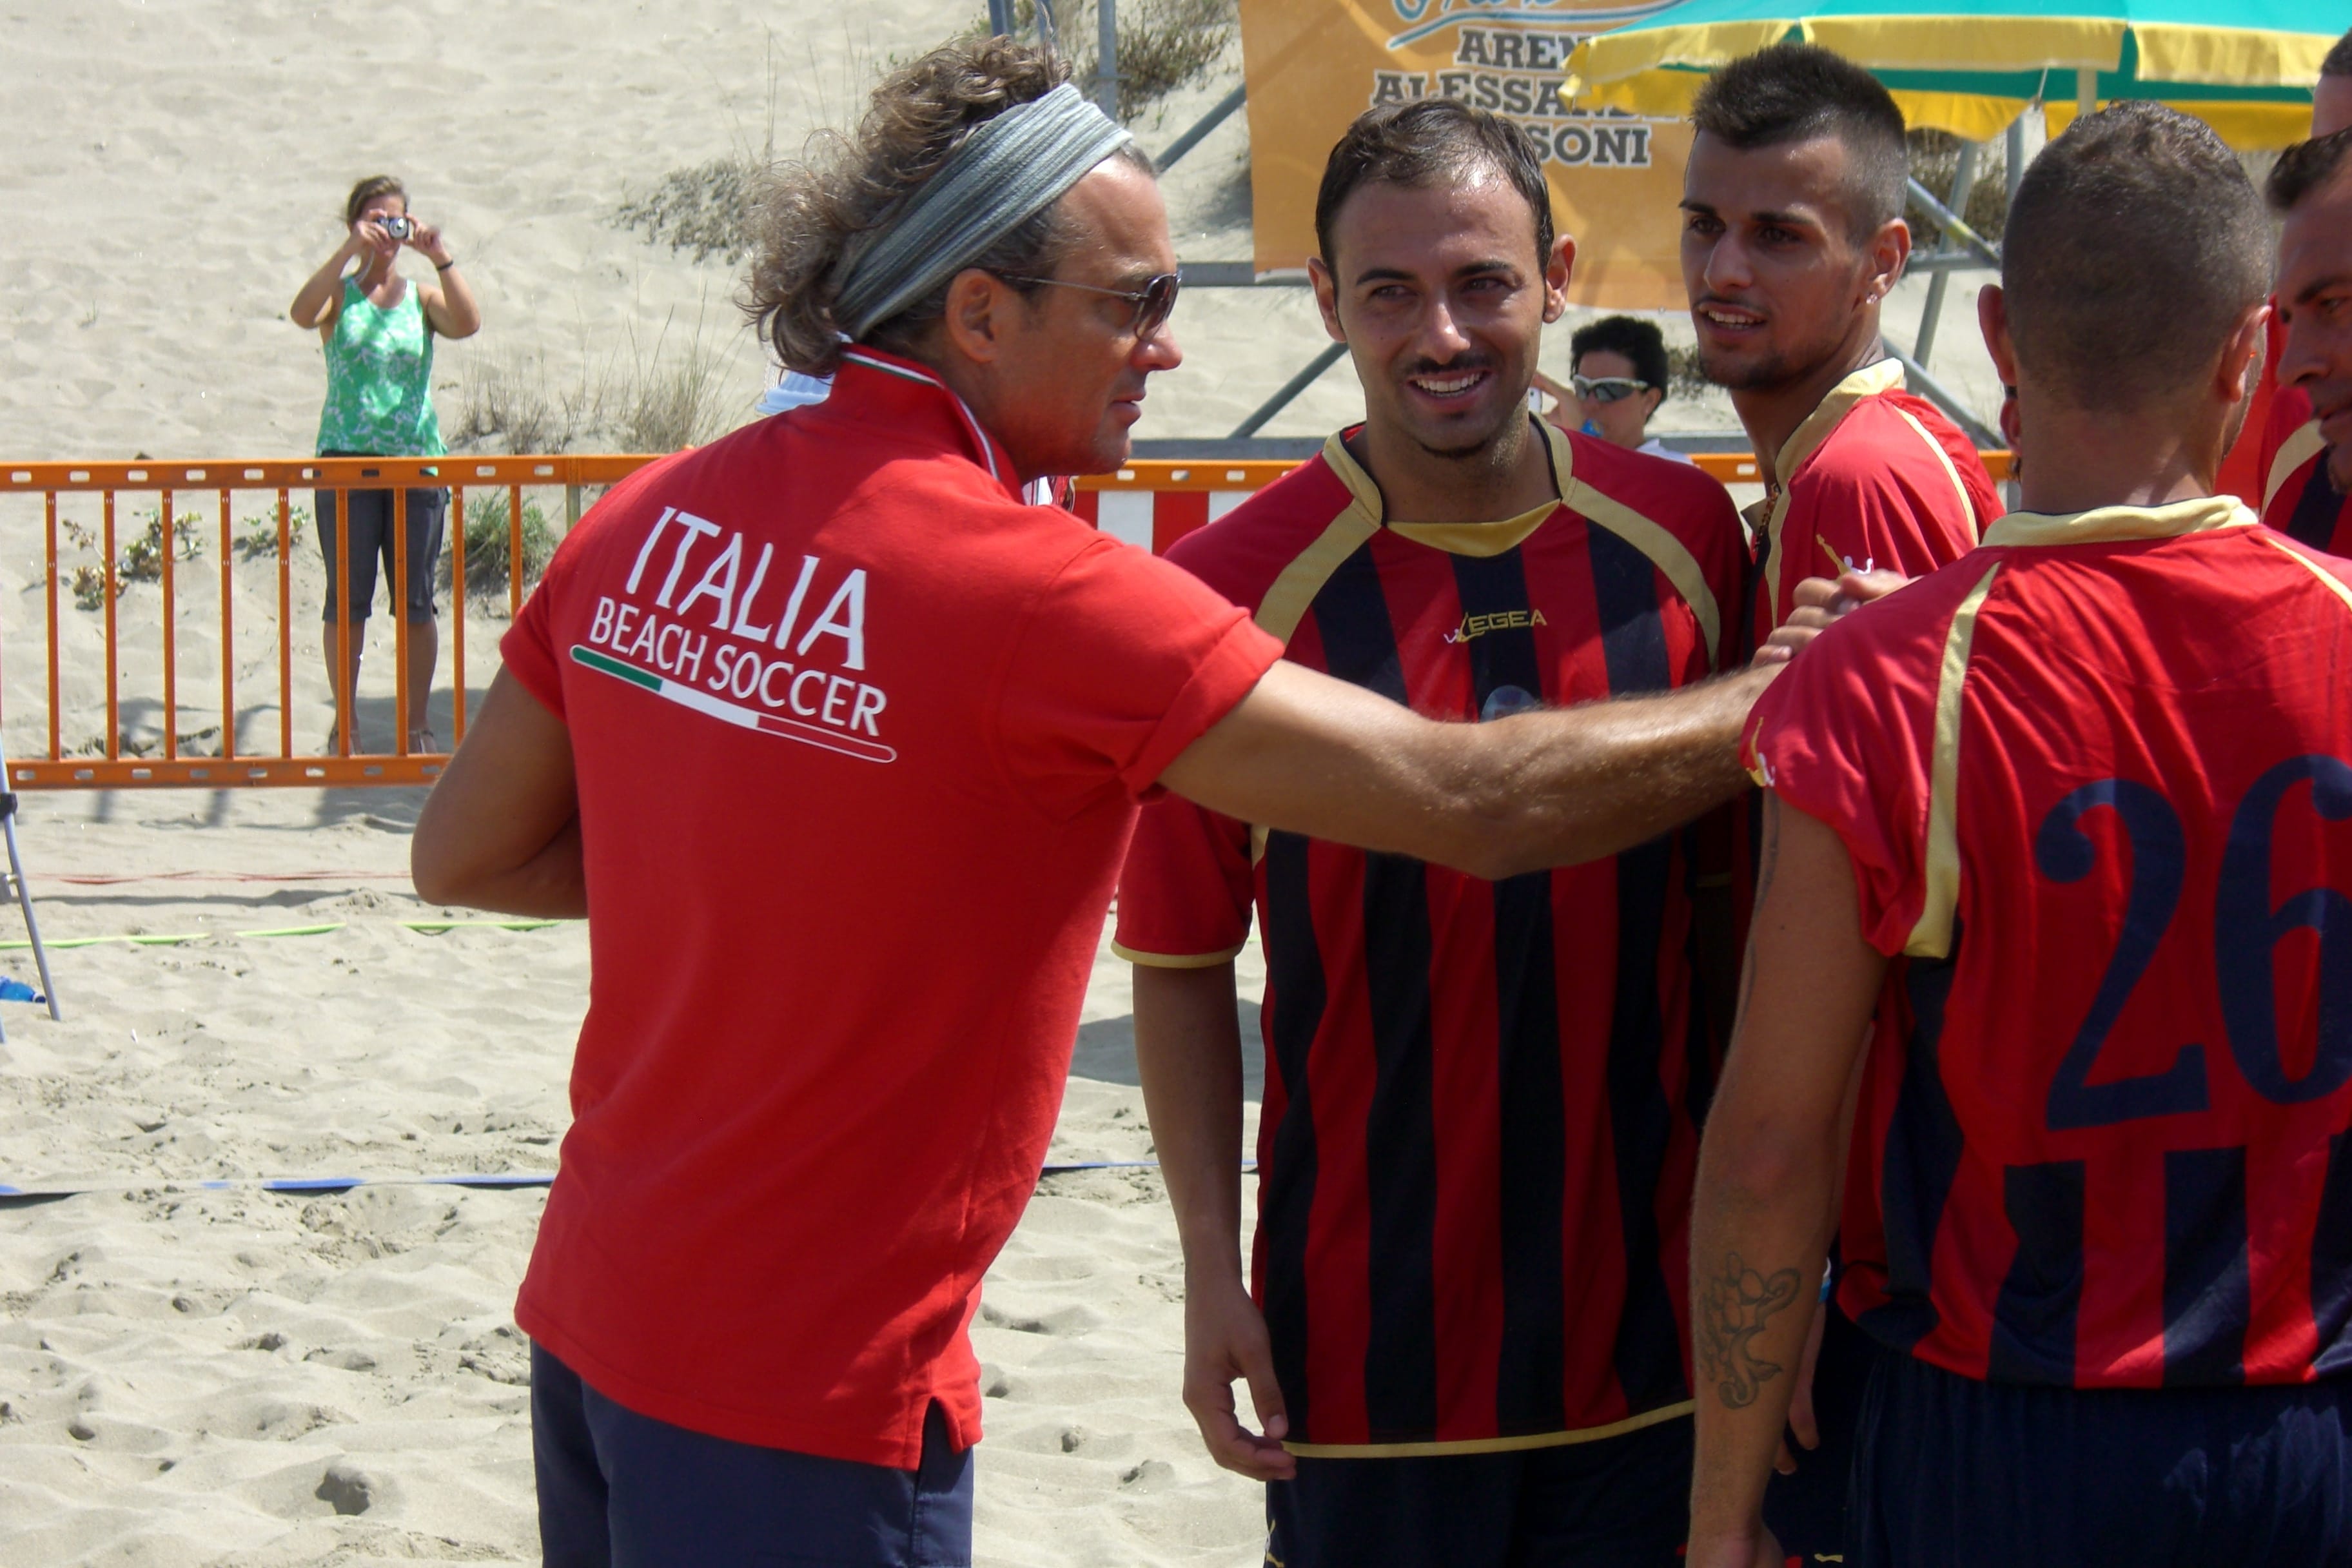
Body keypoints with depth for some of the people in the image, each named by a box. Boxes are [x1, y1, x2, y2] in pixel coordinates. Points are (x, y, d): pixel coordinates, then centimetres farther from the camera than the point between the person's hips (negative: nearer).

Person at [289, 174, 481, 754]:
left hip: (415, 461, 1)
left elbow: (467, 324, -12)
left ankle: (417, 724, 12)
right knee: (347, 599, 2)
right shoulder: (339, 295, 4)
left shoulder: (423, 298, 8)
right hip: (346, 460, -1)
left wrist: (440, 258, -18)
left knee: (415, 601, 4)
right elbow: (303, 313, -19)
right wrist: (351, 250, -23)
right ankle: (343, 725, 10)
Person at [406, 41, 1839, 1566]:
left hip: (587, 1319, 7)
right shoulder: (1033, 593, -21)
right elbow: (1480, 803, -20)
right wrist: (1787, 693, -7)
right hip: (800, 1400, -7)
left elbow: (461, 853, 11)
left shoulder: (655, 516, 1)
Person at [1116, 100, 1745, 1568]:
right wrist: (1214, 1273, -8)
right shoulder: (1236, 585, -8)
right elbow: (1181, 965, -3)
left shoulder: (1684, 533, 1)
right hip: (1371, 1343, -3)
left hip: (1656, 1322, 3)